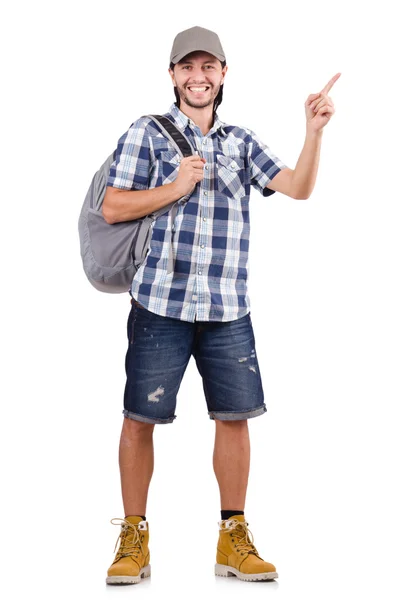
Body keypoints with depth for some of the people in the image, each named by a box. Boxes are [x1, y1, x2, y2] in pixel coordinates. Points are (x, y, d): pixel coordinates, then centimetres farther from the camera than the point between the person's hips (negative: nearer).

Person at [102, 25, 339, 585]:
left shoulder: (242, 141, 14)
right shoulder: (147, 133, 4)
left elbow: (298, 187, 4)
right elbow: (112, 208, 0)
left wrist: (314, 131, -9)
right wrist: (175, 187, -10)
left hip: (228, 308, 3)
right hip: (160, 302, -3)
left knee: (235, 415, 4)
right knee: (140, 416, 0)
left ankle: (234, 538, 18)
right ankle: (133, 538, 14)